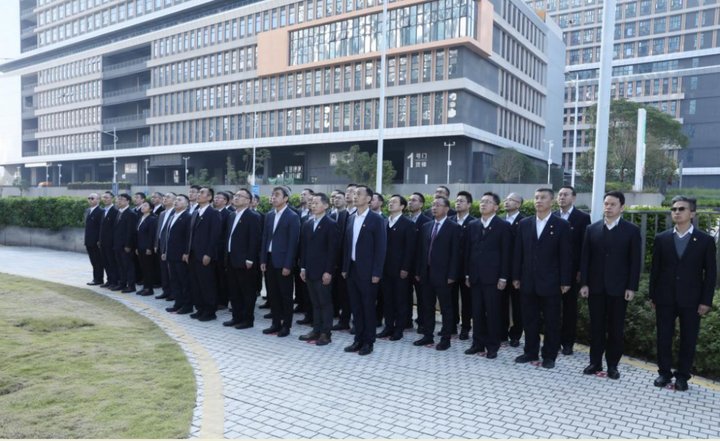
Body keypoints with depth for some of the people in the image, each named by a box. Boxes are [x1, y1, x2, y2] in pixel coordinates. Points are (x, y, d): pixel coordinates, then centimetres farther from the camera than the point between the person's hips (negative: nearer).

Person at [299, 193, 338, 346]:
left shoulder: (331, 224, -7)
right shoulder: (307, 224, 13)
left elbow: (332, 250, -11)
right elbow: (303, 247, 14)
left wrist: (328, 271, -15)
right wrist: (303, 267, 8)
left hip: (323, 271, -6)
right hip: (310, 271, 6)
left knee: (325, 303, 2)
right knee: (315, 303, 12)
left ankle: (325, 333, 9)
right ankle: (316, 330, 20)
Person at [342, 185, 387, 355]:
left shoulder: (376, 219, -8)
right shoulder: (351, 219, 11)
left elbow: (380, 247, -11)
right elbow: (346, 245, 14)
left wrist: (376, 273, -15)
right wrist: (344, 268, 10)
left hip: (367, 271, -6)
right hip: (352, 269, 6)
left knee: (368, 307, 3)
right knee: (355, 307, 11)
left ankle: (368, 342, 14)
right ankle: (358, 339, 21)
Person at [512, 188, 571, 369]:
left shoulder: (561, 225, -3)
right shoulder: (524, 223, 7)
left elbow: (565, 256, -5)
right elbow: (518, 252, 8)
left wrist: (565, 282, -8)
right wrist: (516, 277, 5)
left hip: (550, 283, -3)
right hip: (528, 282, 3)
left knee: (551, 321, 6)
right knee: (529, 320, 11)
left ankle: (549, 355, 19)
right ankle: (531, 352, 24)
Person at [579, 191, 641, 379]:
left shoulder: (632, 230, -1)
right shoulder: (592, 229, 5)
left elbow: (635, 261, -3)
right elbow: (585, 258, 4)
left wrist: (632, 287, -8)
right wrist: (584, 283, -2)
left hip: (619, 287, -2)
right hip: (595, 286, 2)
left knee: (616, 328, 7)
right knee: (596, 326, 8)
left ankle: (612, 365, 18)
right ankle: (595, 362, 18)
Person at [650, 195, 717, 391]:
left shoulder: (705, 240, -1)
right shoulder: (661, 239, 3)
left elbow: (711, 273, -1)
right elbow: (655, 269, 6)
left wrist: (706, 301, -6)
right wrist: (653, 296, 4)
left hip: (691, 300, -1)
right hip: (665, 299, 1)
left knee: (688, 339, 7)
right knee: (663, 338, 7)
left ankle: (682, 375, 21)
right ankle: (664, 372, 22)